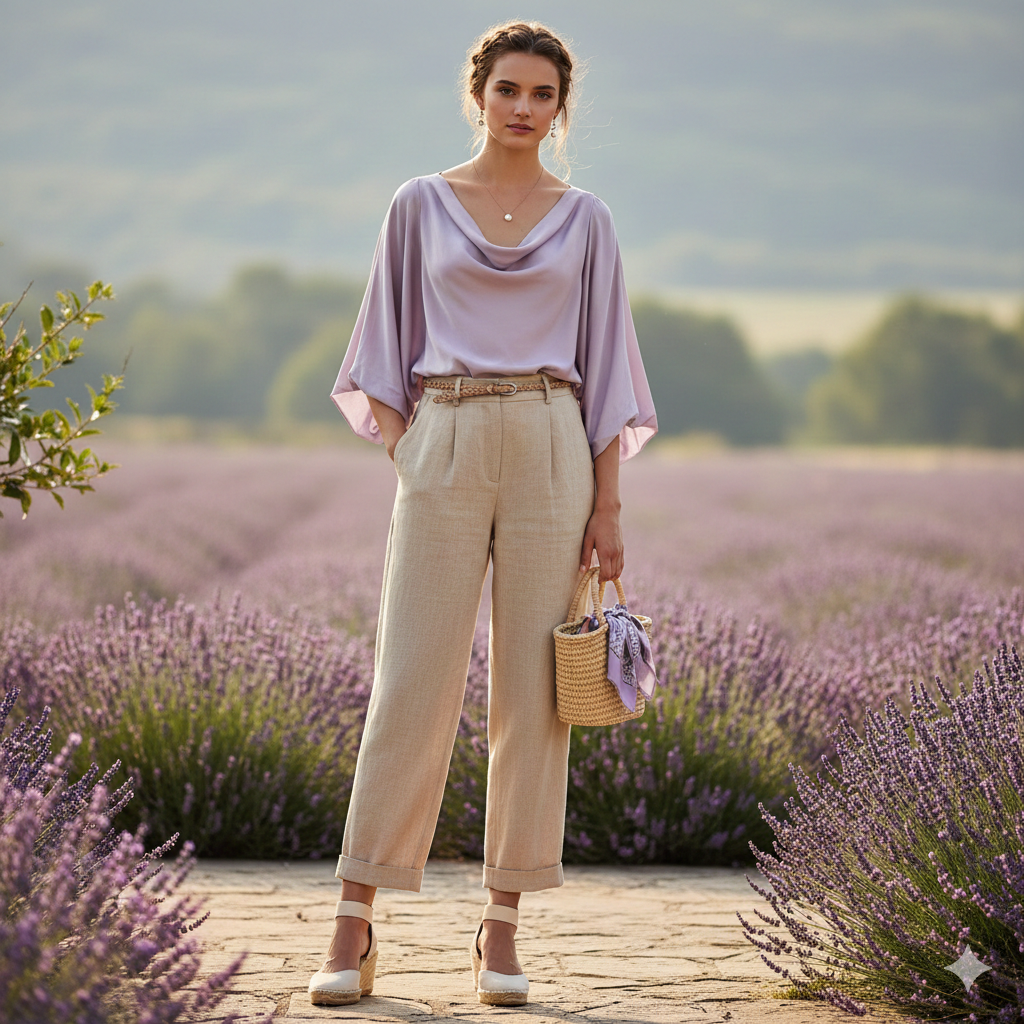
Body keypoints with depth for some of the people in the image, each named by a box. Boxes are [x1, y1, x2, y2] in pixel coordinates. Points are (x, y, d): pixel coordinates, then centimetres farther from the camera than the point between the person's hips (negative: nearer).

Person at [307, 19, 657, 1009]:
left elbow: (603, 368, 8)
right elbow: (387, 351, 10)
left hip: (549, 448, 1)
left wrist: (607, 508, 2)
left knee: (532, 690, 1)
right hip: (443, 444, -1)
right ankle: (354, 926, -2)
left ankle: (503, 925, 8)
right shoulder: (420, 206, 9)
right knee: (412, 681, -5)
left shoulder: (584, 221, 10)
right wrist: (400, 458, -2)